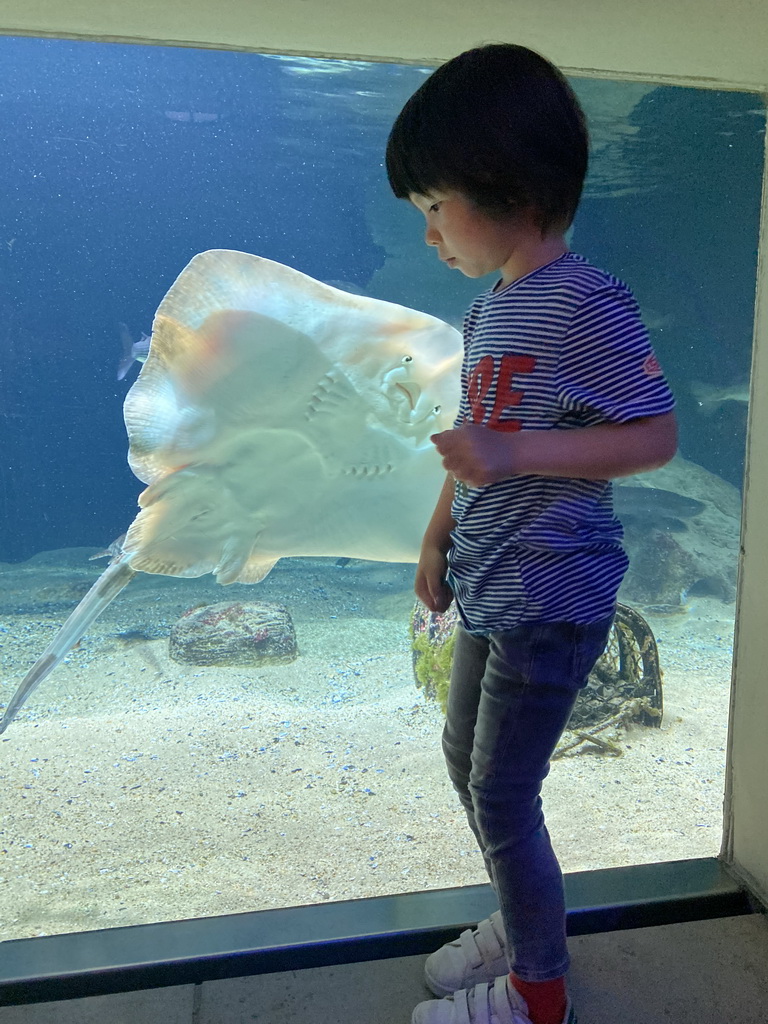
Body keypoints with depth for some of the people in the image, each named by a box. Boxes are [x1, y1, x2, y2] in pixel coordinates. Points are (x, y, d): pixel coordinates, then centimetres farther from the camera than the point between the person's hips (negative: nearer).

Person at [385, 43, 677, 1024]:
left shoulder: (589, 304, -16)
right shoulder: (487, 311, 10)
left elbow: (655, 436, -19)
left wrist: (513, 454, -26)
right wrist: (439, 534, 12)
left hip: (550, 597, -9)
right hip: (487, 588, 9)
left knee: (502, 795, 2)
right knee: (465, 757, 21)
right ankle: (518, 926, 44)